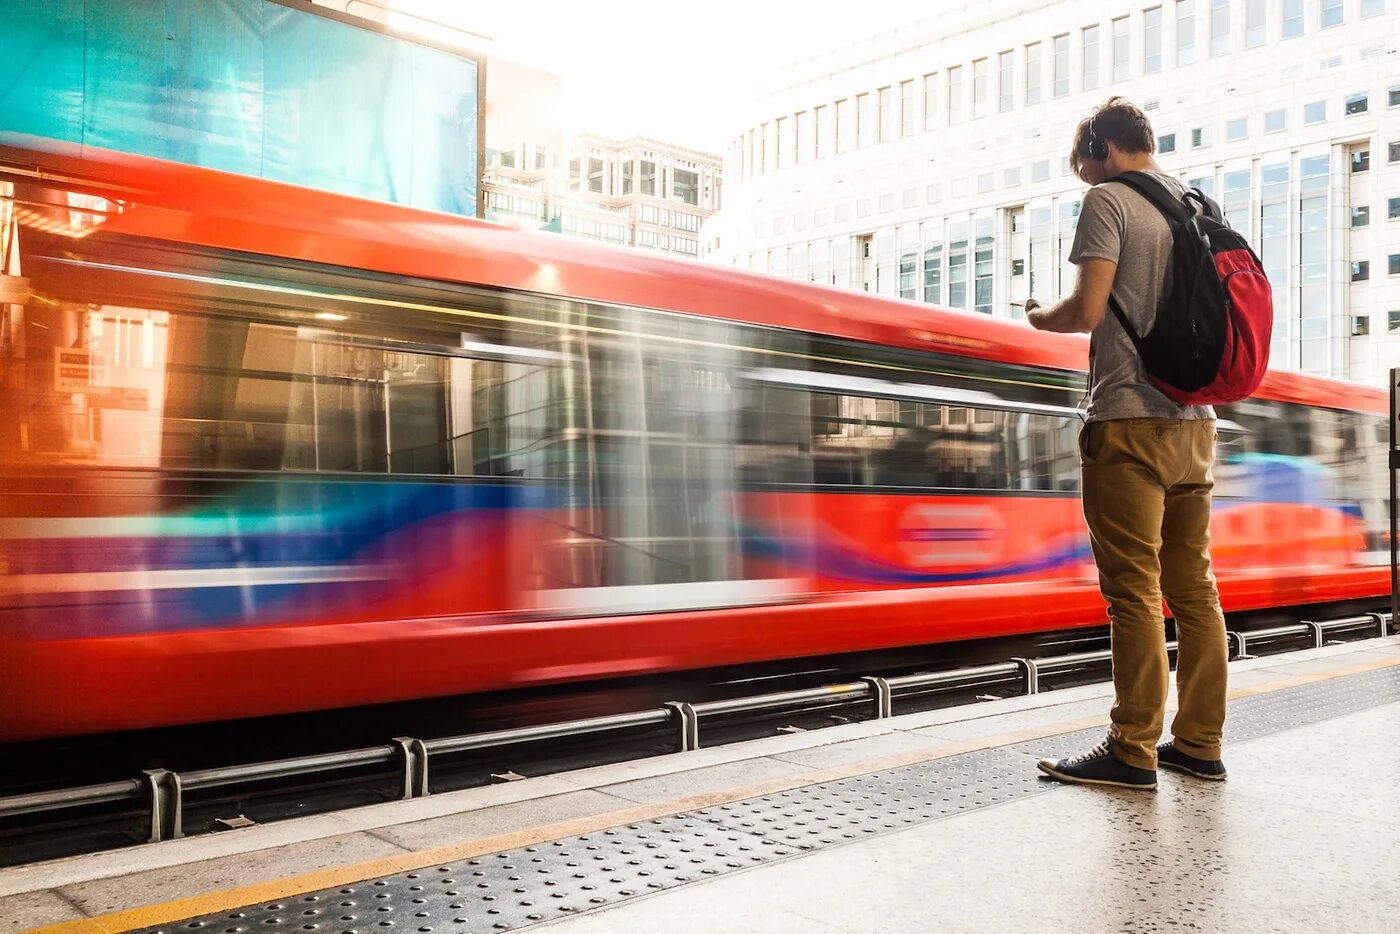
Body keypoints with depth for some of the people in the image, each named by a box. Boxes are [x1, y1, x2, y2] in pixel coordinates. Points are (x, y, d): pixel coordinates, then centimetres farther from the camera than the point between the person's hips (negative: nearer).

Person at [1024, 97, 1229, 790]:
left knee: (1133, 589, -6)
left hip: (1129, 421, -8)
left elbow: (1086, 311, -14)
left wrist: (1038, 317, 4)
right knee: (1192, 584, 9)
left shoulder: (1109, 200, -4)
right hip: (1194, 421, 8)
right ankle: (1199, 743, 15)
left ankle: (1133, 751, -1)